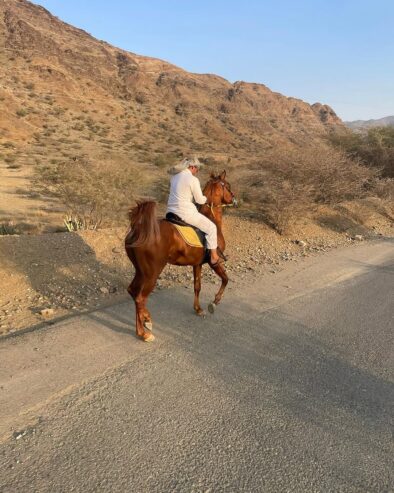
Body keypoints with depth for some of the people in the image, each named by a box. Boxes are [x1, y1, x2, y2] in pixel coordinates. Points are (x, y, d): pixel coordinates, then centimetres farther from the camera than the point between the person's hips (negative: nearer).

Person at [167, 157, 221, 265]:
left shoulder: (175, 176, 10)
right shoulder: (193, 179, -14)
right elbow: (200, 200, -9)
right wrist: (206, 198, 13)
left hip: (171, 211, 8)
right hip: (186, 213, -8)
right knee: (211, 228, 7)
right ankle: (214, 257, 11)